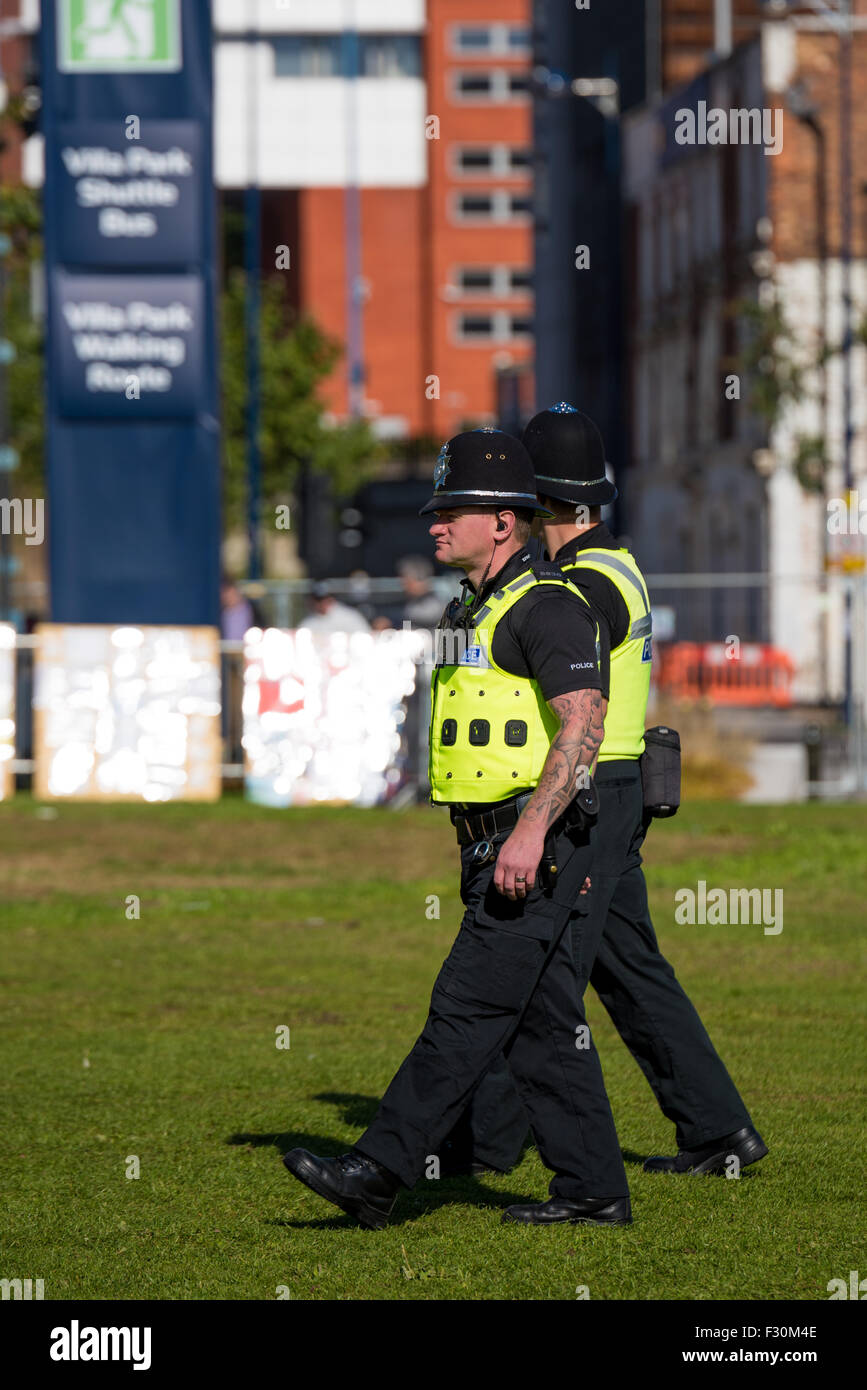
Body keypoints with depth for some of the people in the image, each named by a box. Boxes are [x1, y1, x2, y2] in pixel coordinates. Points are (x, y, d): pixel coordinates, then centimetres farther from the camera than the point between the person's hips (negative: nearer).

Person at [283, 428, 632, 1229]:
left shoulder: (546, 607, -12)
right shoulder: (472, 613, 18)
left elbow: (582, 724, -21)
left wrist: (531, 831, -26)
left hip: (538, 848, -10)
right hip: (497, 849, 10)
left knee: (467, 1011, -10)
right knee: (545, 1022, 9)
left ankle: (379, 1174, -14)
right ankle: (594, 1190, 11)